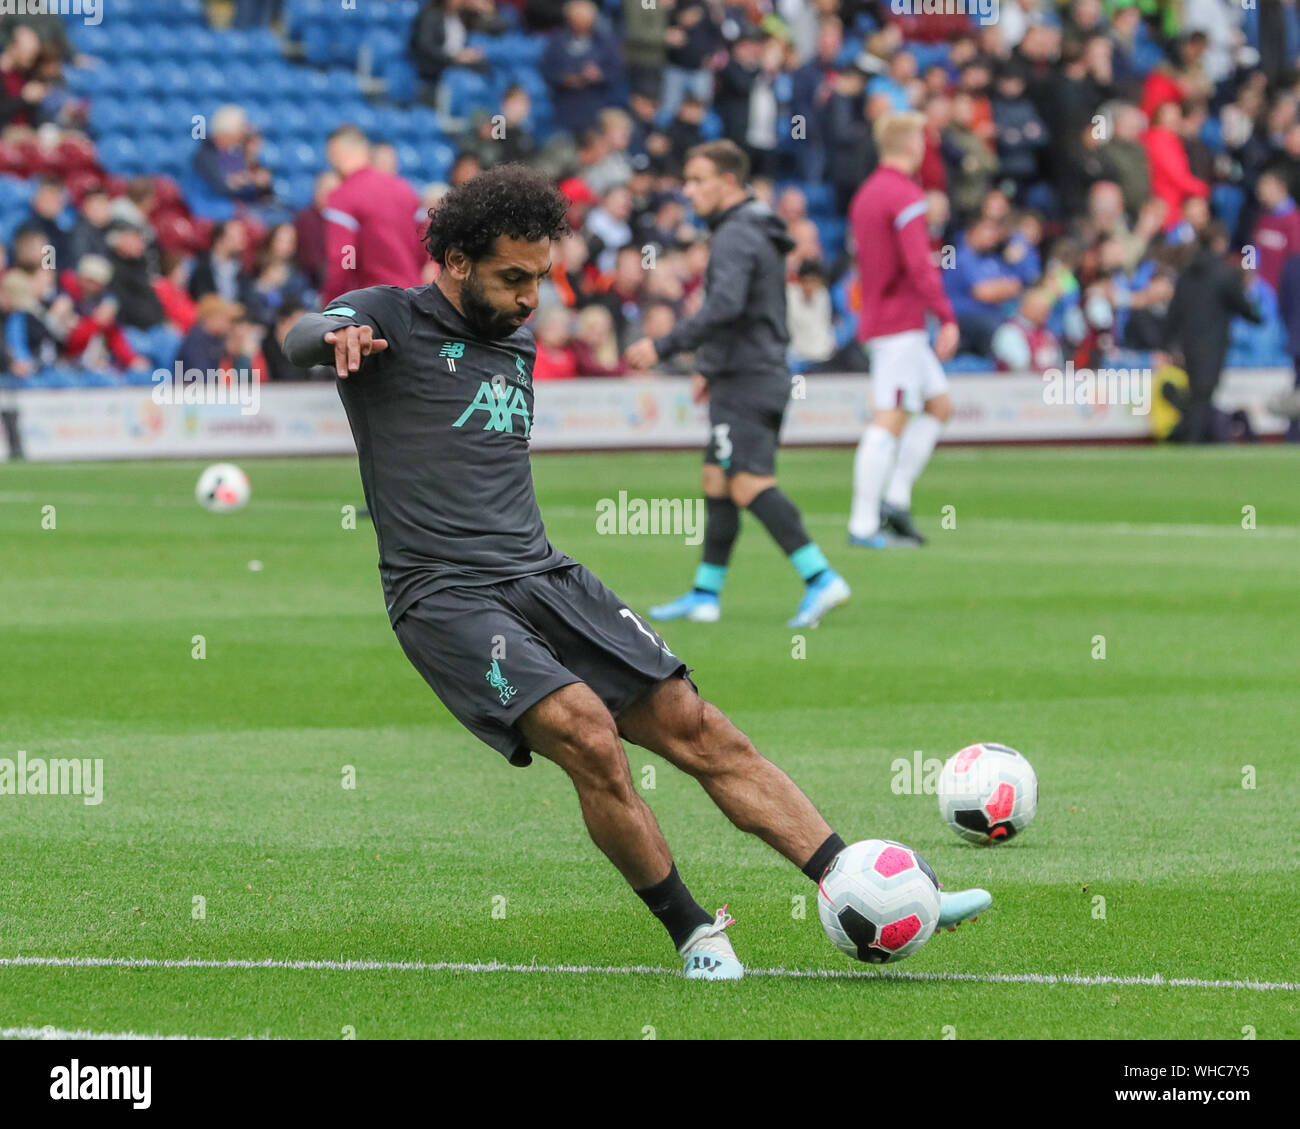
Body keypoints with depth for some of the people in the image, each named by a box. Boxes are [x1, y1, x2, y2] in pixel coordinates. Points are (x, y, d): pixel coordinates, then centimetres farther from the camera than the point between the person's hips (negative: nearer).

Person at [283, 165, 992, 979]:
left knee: (699, 729, -4)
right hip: (448, 599, -7)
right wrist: (337, 336, -46)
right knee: (588, 733, -27)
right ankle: (693, 933, -11)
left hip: (546, 577, 7)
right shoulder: (391, 318, -3)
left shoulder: (518, 340, 19)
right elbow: (300, 339, -24)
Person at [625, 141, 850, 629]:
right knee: (716, 483, 12)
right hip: (765, 373, 10)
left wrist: (663, 347, -25)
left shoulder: (736, 236, -15)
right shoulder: (757, 232, 18)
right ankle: (705, 594, 16)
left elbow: (724, 308, -28)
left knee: (750, 486, -15)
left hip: (745, 382, -10)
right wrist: (711, 367, 28)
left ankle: (821, 578, -20)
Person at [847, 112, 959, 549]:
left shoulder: (866, 194, 16)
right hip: (901, 325, -10)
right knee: (889, 422, -9)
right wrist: (947, 317, -21)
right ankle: (863, 524, -11)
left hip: (877, 317, 10)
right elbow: (918, 265, -22)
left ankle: (895, 497, 7)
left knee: (939, 405, 14)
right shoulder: (905, 196, -14)